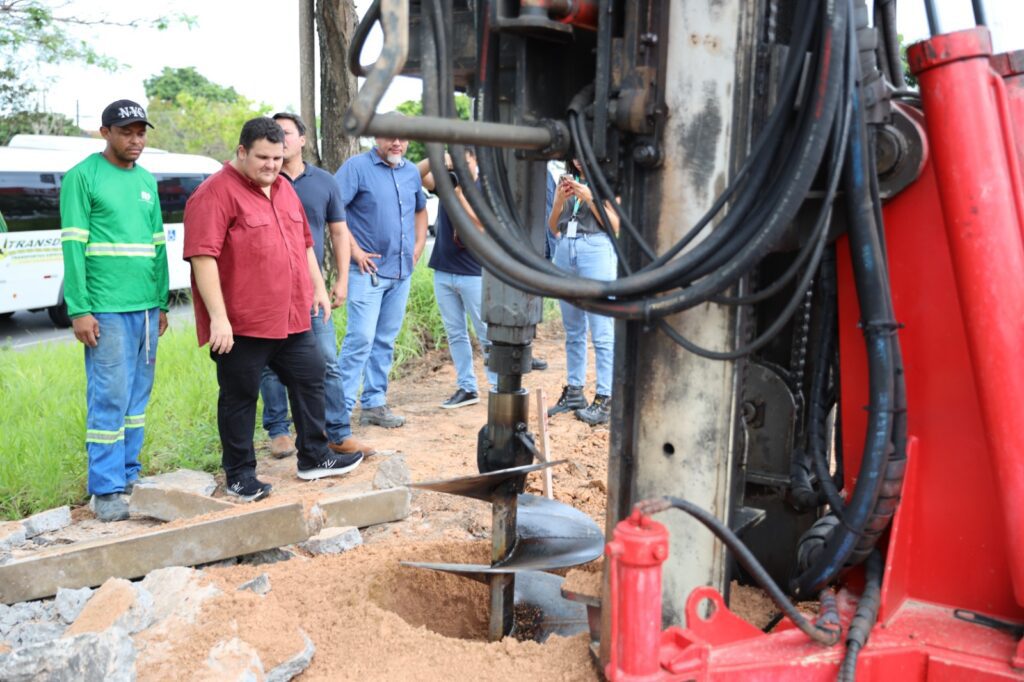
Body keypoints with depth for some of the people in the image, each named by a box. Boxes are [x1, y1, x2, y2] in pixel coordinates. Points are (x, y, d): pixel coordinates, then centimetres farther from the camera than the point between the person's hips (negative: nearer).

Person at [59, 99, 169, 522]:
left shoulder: (147, 180, 15)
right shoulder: (83, 176, -3)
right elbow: (73, 245, -8)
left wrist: (162, 303, 15)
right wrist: (79, 310, -13)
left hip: (146, 308, 6)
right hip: (107, 309, -6)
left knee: (137, 397, 9)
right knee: (109, 399, -4)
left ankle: (129, 476, 20)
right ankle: (107, 490, 4)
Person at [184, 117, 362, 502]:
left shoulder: (284, 188, 13)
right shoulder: (216, 193, -12)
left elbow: (304, 242, 23)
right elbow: (203, 257, -19)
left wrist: (319, 287, 20)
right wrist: (218, 318, -23)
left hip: (292, 318, 8)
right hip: (241, 325, -8)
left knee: (310, 380, 14)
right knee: (240, 397, 4)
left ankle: (314, 459, 29)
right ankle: (240, 476, 18)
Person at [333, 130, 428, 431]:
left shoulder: (412, 172, 13)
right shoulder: (357, 166, -7)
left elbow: (420, 210, 28)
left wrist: (418, 246, 13)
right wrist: (355, 250, -17)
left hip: (402, 272, 7)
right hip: (369, 271, -6)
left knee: (385, 340, 12)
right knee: (361, 338, -11)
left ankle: (374, 404, 21)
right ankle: (342, 409, -5)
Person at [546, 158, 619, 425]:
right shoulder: (566, 181, 18)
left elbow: (615, 225, -1)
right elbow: (552, 227, 15)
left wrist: (589, 198, -10)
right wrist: (559, 200, -2)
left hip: (595, 250, -5)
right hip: (564, 250, 5)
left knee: (602, 331, -9)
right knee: (572, 331, 9)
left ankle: (605, 399, -10)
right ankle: (574, 391, 15)